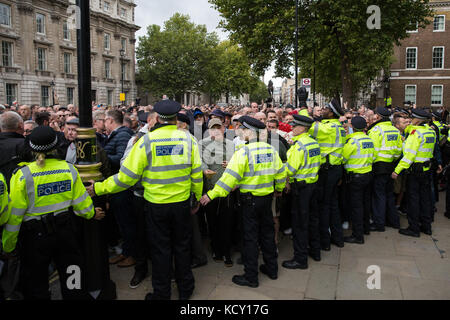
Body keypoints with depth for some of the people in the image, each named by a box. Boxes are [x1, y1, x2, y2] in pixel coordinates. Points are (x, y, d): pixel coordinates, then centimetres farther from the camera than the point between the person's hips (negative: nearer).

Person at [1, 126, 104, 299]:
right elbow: (81, 203, 0)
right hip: (64, 232, 2)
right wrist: (92, 213, 22)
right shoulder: (69, 169, -7)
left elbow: (14, 215, -11)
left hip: (35, 235, -2)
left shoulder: (23, 175, -15)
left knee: (37, 287, 15)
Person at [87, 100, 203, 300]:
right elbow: (197, 174, -1)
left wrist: (99, 188, -1)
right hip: (182, 203, 2)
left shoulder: (146, 141, -14)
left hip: (156, 205, -2)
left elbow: (127, 176, -13)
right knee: (182, 246, 18)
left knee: (160, 249, 13)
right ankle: (185, 289, 32)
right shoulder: (188, 139, -6)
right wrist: (198, 197, 14)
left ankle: (161, 293, 27)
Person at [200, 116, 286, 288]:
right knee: (267, 233, 19)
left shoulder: (243, 152, -17)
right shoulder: (270, 149, 3)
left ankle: (251, 277, 13)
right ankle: (271, 269, 32)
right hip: (267, 197, 6)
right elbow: (281, 172, 12)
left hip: (250, 199, -6)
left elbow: (230, 177, -22)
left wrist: (212, 194, -19)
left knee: (250, 237, 3)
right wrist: (279, 189, 29)